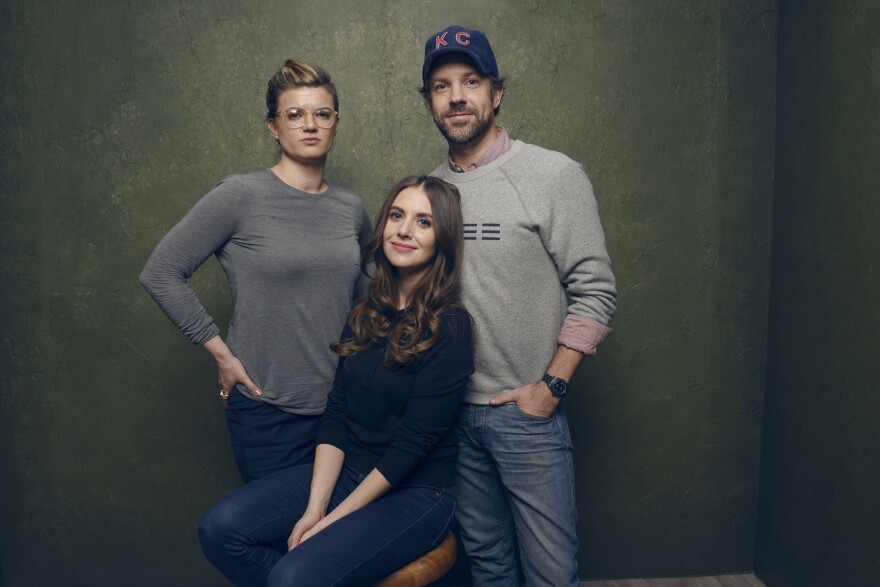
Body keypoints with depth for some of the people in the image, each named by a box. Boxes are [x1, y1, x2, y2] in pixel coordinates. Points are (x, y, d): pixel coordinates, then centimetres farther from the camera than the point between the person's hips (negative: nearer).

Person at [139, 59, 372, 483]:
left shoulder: (352, 208, 4)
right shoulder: (241, 196, -10)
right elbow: (160, 273, -8)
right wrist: (221, 353, -9)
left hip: (342, 405, 4)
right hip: (268, 411, -4)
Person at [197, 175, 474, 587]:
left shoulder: (449, 327, -14)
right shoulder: (366, 313, 5)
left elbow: (414, 440, -17)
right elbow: (336, 413, 2)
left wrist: (333, 519, -14)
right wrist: (314, 507, -8)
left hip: (414, 491, -6)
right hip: (348, 471, 6)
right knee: (220, 528, -12)